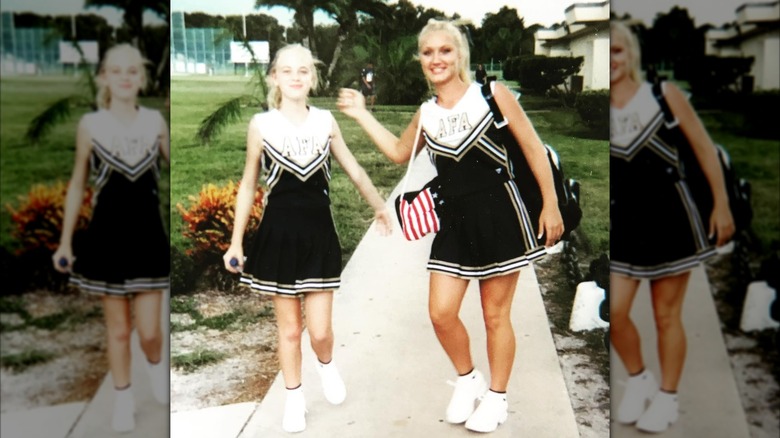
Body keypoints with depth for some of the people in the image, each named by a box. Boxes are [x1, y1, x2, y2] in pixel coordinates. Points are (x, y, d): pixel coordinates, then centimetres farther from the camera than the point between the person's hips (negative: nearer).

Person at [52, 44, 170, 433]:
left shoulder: (155, 122, -1)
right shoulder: (90, 125, -4)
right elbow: (77, 185, 3)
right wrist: (65, 240, 4)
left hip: (148, 233, 1)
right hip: (108, 234, 0)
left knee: (149, 331, 1)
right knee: (118, 329, 9)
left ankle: (157, 366, 35)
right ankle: (123, 400, 27)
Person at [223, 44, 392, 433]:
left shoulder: (325, 121, -1)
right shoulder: (261, 125, -4)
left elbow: (354, 170, 12)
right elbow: (248, 186, 2)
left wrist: (379, 207, 21)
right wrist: (236, 242, 3)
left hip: (319, 232, 1)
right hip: (279, 233, -1)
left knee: (320, 331, 1)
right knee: (289, 328, 10)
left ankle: (326, 365, 36)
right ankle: (294, 399, 30)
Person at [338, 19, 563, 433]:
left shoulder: (491, 94, -6)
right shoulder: (426, 114, 8)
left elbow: (533, 148, -3)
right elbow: (399, 151, 24)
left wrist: (550, 204, -6)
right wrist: (361, 114, 17)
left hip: (499, 216, -4)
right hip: (454, 222, 5)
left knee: (495, 313, 6)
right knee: (441, 312, 2)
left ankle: (497, 396, 25)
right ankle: (467, 379, 29)